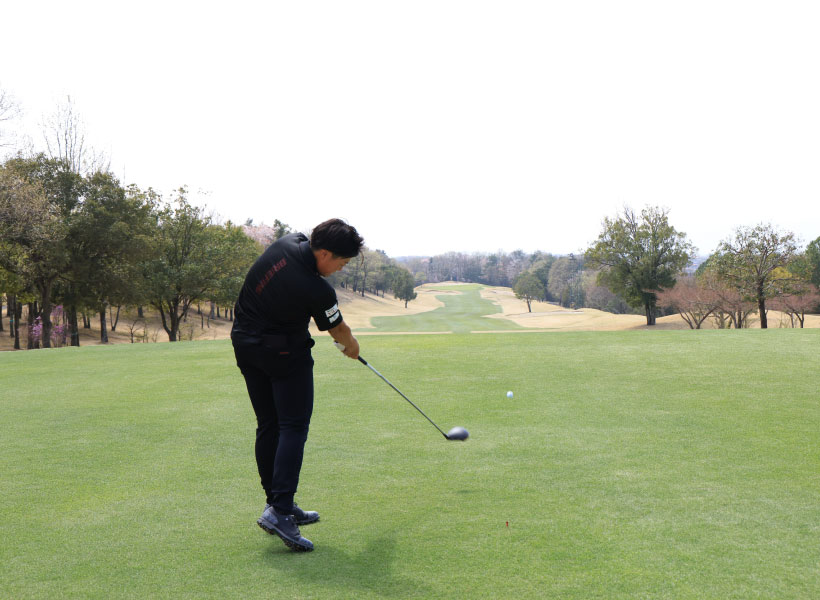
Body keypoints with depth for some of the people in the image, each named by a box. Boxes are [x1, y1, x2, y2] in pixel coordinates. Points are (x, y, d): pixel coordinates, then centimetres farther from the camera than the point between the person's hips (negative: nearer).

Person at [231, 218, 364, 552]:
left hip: (246, 342, 8)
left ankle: (277, 503, 18)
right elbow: (337, 330, -5)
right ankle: (280, 511, -17)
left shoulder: (288, 243, -7)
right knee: (293, 426, -7)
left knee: (268, 425, 11)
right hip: (284, 352, -8)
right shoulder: (317, 291, -26)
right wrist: (351, 345, 18)